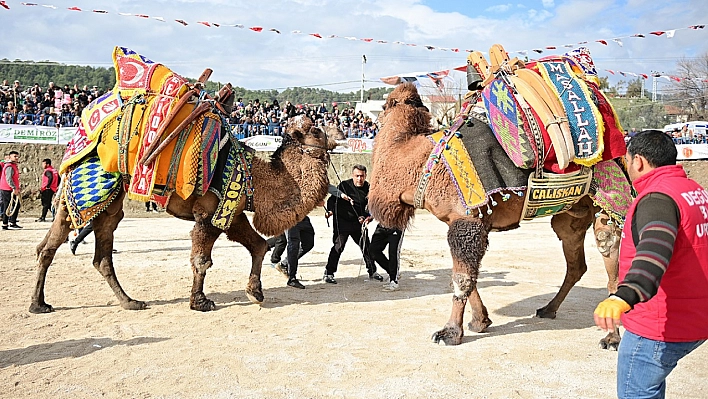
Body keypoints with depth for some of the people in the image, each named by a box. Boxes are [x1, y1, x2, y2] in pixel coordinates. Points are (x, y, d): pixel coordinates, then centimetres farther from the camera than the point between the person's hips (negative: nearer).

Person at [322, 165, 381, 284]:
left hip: (358, 222, 5)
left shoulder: (368, 188, 1)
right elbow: (332, 199, -6)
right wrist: (330, 210, -22)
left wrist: (368, 217, -9)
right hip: (342, 222, -4)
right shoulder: (343, 186, -10)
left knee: (366, 246, 10)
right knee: (338, 246, -11)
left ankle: (372, 271, 26)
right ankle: (328, 274, -3)